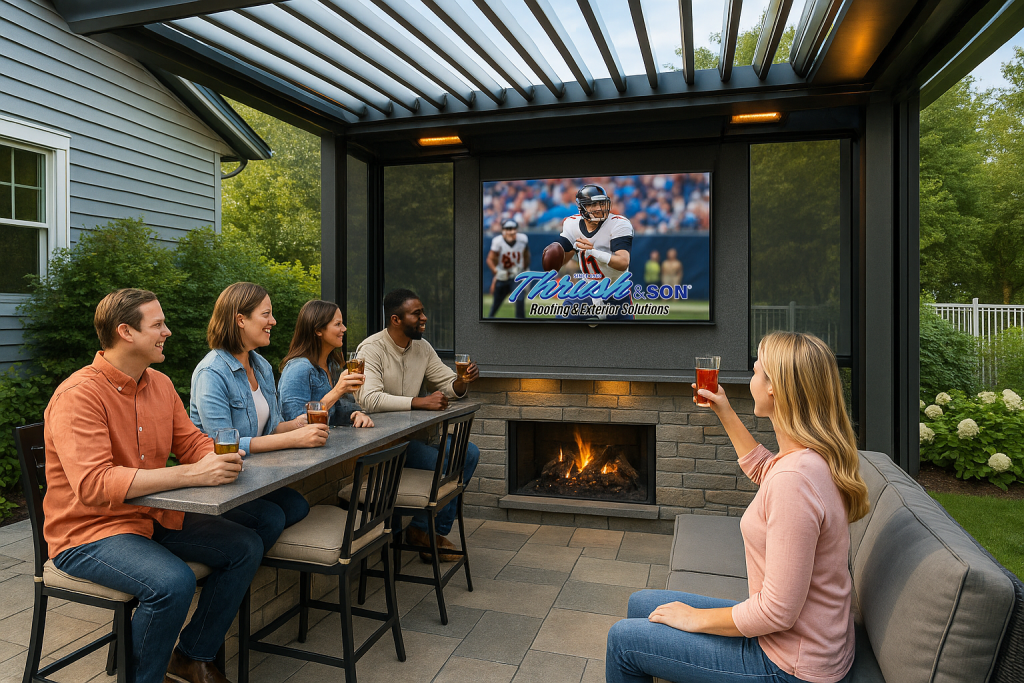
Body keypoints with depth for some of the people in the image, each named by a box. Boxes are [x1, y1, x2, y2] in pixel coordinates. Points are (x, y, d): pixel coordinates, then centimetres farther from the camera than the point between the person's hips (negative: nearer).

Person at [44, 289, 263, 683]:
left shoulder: (160, 384, 5)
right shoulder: (78, 395, -20)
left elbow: (191, 441, 10)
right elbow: (94, 484, -31)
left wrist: (222, 458, -15)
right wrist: (192, 475, -35)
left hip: (153, 517, 8)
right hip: (88, 531, -8)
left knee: (246, 547, -1)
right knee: (172, 582, -32)